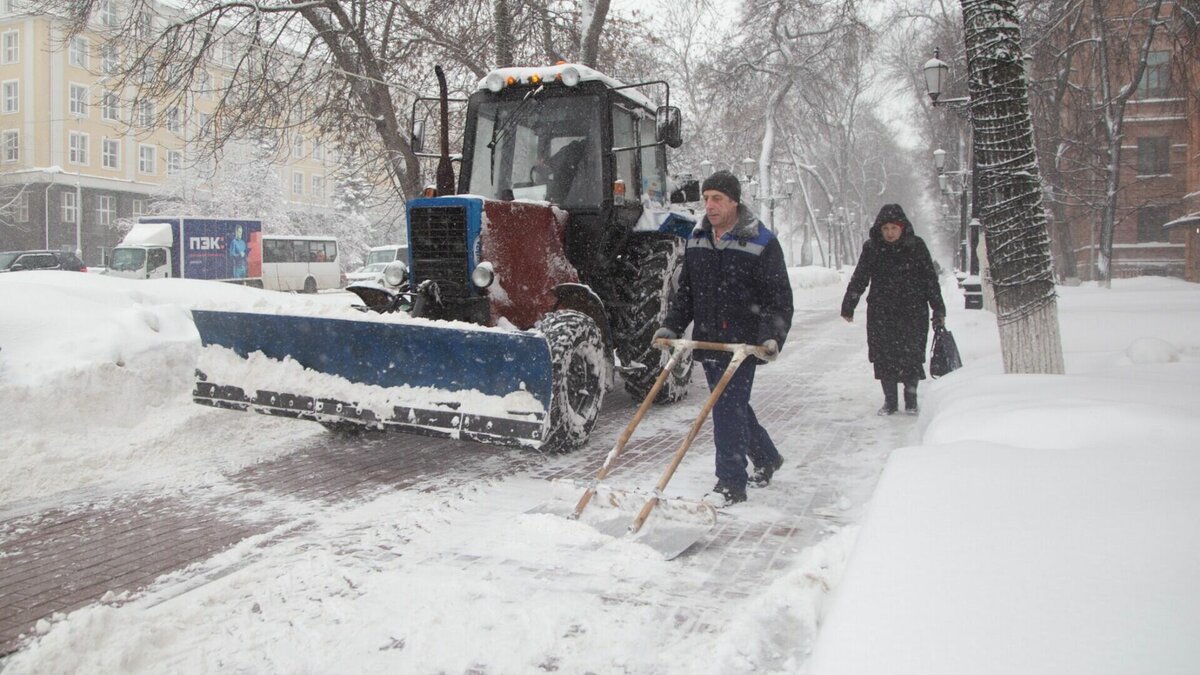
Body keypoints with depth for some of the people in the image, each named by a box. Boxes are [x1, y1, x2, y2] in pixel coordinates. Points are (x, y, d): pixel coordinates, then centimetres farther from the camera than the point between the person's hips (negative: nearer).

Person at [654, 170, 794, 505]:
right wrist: (671, 326, 7)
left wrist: (773, 336, -18)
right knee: (733, 406, 16)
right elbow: (685, 290, 18)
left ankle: (731, 483, 0)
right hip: (708, 340, 6)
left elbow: (779, 298, -6)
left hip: (742, 342, -6)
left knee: (729, 408, -10)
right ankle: (766, 457, 38)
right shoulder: (696, 240, 11)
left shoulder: (761, 242, -6)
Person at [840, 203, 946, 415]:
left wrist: (938, 310, 2)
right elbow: (859, 279, 8)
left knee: (911, 355, 1)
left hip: (913, 312, -1)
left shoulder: (916, 246, -1)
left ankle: (911, 399, 19)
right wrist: (848, 306, 8)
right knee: (884, 356, 1)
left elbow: (930, 280, 3)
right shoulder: (872, 248, 2)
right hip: (881, 313, 1)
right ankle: (890, 401, 14)